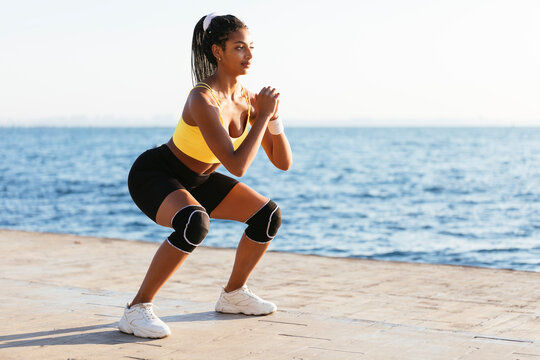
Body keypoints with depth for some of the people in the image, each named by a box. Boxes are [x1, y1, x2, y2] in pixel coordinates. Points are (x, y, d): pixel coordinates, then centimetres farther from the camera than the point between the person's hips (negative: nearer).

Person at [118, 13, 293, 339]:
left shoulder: (247, 98, -6)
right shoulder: (203, 100, -30)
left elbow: (283, 163, -4)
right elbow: (237, 165, -36)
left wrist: (273, 117, -19)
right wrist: (262, 115, -29)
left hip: (197, 180, 8)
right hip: (154, 175, -8)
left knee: (269, 215, -1)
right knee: (194, 223, -38)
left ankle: (234, 295, 18)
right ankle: (137, 309, -24)